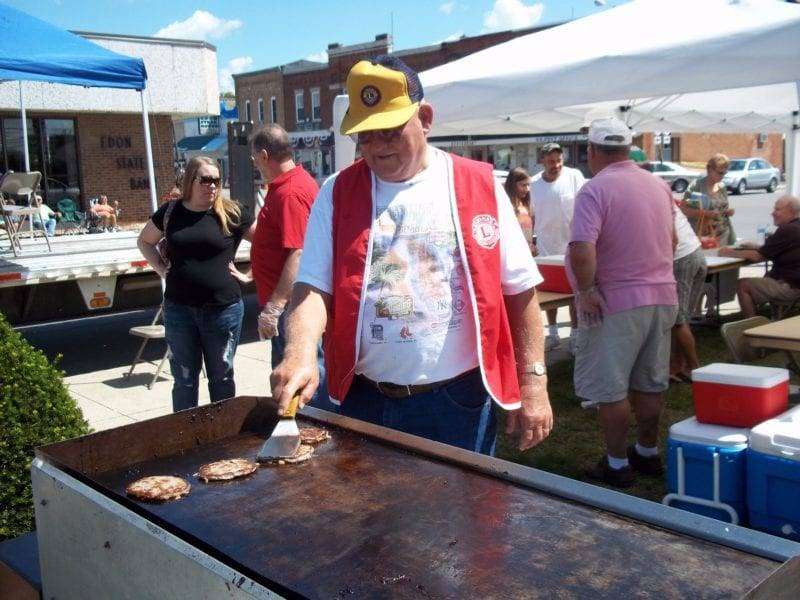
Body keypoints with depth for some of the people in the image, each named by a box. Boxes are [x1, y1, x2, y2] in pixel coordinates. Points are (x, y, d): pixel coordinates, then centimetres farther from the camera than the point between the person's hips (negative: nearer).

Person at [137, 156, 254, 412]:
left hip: (223, 309, -1)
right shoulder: (171, 212, 3)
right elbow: (145, 241, 18)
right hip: (179, 310, 2)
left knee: (222, 378, 12)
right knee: (184, 381, 11)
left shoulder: (231, 213, -4)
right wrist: (162, 269, 5)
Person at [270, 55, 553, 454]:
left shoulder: (480, 186, -1)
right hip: (364, 403, 2)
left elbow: (520, 291, 0)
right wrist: (299, 353, -24)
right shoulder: (337, 194, 3)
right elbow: (313, 287, -5)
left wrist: (533, 385, -4)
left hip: (459, 402, -1)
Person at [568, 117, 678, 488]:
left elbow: (582, 251, -28)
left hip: (616, 303, -7)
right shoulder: (659, 186, 7)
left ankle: (617, 464, 13)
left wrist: (586, 290, -15)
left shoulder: (595, 190, -16)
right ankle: (648, 453, 30)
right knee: (650, 384, 17)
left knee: (610, 388, 5)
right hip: (662, 297, 7)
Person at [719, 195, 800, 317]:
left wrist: (730, 253, -6)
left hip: (790, 287, -11)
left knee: (743, 285, -8)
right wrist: (755, 247, 6)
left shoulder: (788, 230, -20)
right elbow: (772, 252, 18)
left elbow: (758, 256, -16)